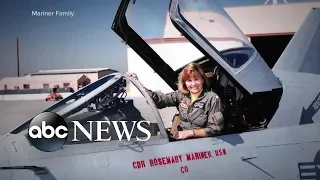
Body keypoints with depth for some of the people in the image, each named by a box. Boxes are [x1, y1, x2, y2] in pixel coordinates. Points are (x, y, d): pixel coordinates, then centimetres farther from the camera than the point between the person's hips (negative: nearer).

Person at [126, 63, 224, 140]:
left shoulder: (212, 99, -11)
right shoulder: (182, 94, 5)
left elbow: (215, 129, -13)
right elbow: (160, 99, 0)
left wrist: (190, 132, -22)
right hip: (181, 138, 5)